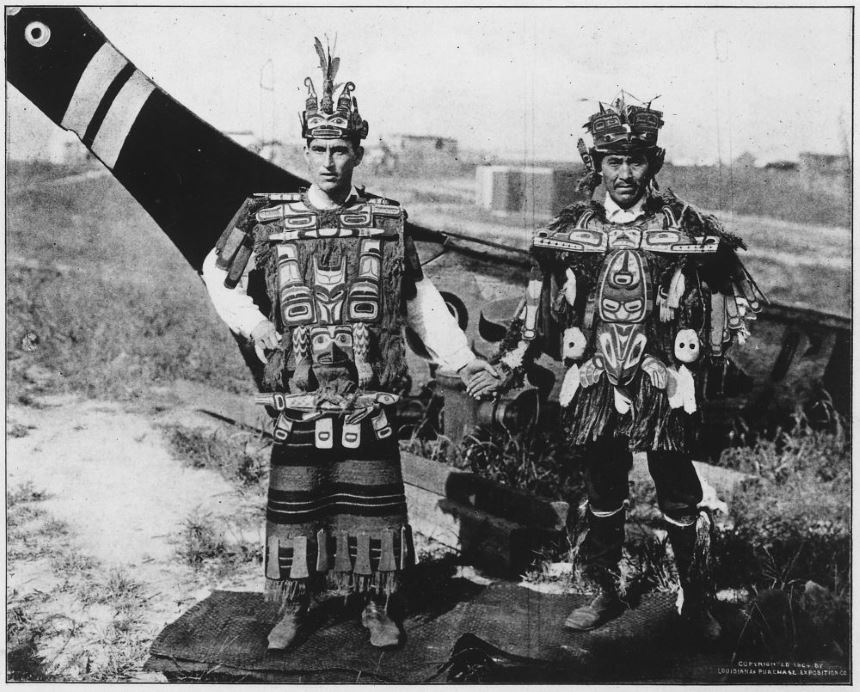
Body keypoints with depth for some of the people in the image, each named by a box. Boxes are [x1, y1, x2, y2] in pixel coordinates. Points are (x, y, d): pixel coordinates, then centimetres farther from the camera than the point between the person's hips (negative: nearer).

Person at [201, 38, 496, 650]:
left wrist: (462, 358, 3)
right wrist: (252, 321, -5)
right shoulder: (267, 218, 2)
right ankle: (293, 606, 28)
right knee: (294, 504, 8)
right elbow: (219, 276, 12)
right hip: (298, 400, 0)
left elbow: (421, 299, 8)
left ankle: (378, 608, 26)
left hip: (371, 400, 0)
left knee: (373, 506, 8)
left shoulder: (389, 221, 4)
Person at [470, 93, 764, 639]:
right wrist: (509, 369, 7)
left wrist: (712, 359, 3)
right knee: (603, 496, 14)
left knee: (679, 499, 7)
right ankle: (606, 594, 30)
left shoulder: (686, 225, -2)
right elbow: (538, 306, 10)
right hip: (594, 383, 2)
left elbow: (743, 299, 8)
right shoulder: (570, 229, 3)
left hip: (664, 383, -2)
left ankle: (697, 600, 25)